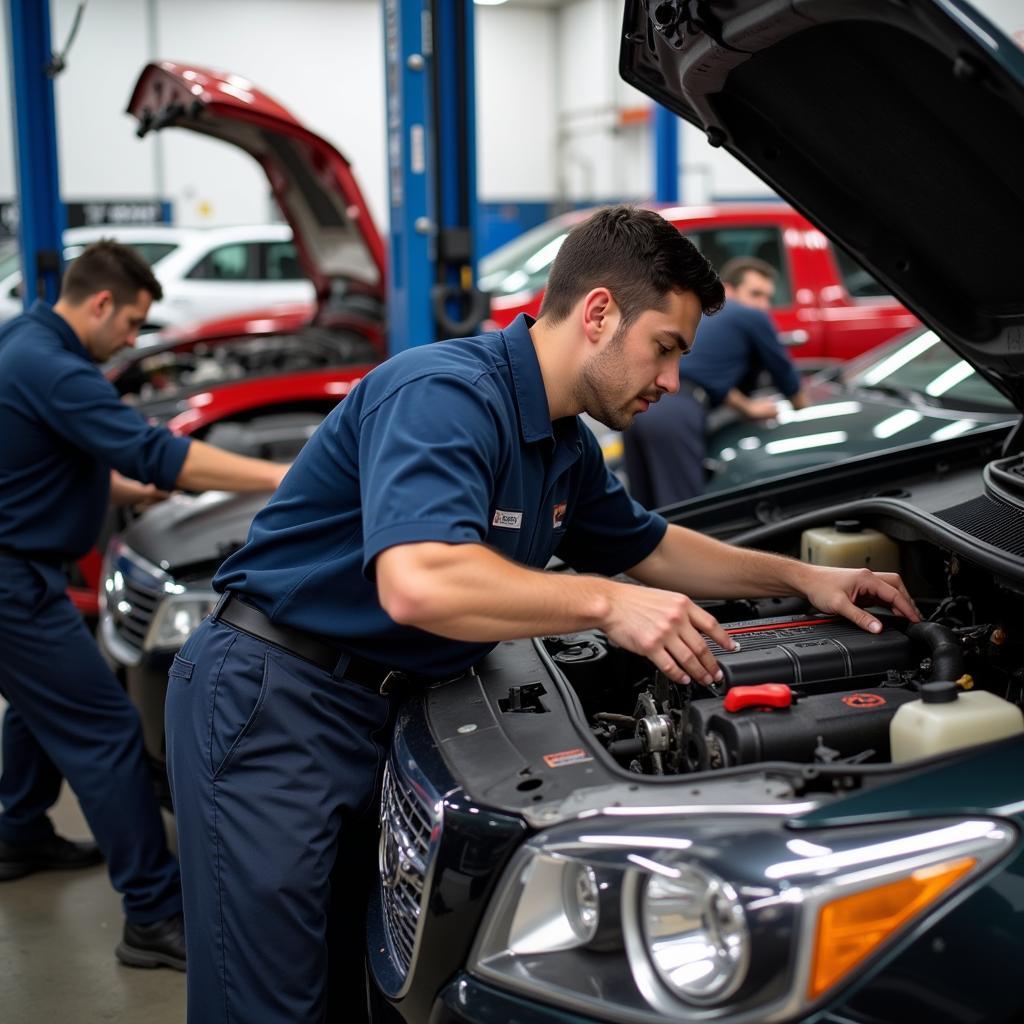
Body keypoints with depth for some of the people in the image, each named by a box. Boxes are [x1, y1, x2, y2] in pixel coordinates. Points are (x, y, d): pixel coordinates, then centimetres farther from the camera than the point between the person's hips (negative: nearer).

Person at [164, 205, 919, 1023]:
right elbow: (417, 585, -37)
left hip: (377, 706, 9)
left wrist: (802, 577, 19)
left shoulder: (567, 448, 8)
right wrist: (605, 602, -29)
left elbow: (648, 548, 26)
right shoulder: (446, 395, -23)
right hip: (271, 703, -9)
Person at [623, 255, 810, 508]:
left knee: (648, 515, 11)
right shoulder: (753, 318, 10)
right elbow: (784, 373, 20)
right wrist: (802, 408, 37)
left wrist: (748, 408, 33)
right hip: (675, 416, -8)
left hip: (638, 408, 8)